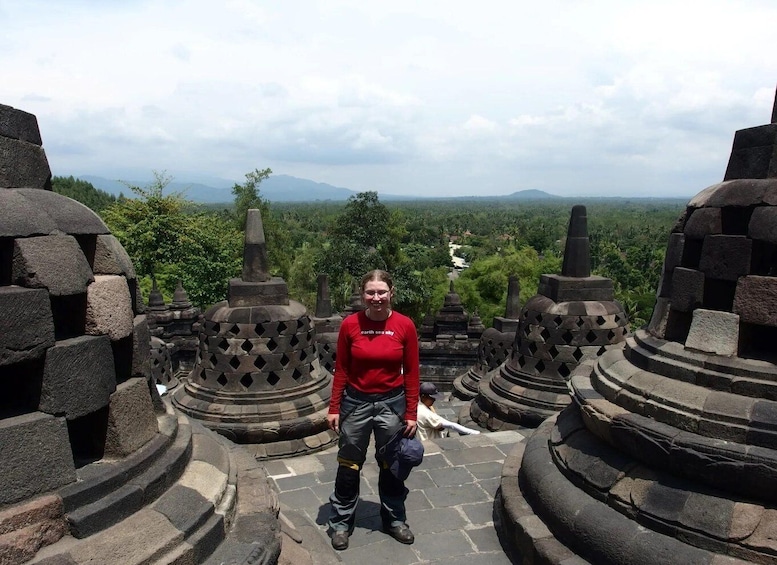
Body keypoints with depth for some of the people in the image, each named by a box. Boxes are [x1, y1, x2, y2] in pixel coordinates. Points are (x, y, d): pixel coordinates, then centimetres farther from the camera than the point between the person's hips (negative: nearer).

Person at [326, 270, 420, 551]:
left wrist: (411, 414, -3)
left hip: (392, 403, 0)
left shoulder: (405, 325, -10)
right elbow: (341, 370, -2)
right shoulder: (350, 324, -10)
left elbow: (411, 373, -4)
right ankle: (341, 522, 33)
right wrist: (334, 408, -2)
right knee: (349, 466, 13)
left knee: (391, 465, 17)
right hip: (356, 402, 0)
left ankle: (395, 519, 38)